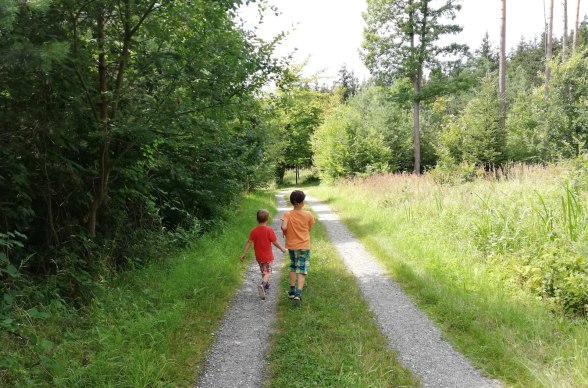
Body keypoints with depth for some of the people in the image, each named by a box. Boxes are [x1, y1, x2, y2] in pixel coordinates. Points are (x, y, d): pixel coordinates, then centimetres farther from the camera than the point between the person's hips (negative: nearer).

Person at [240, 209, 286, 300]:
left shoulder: (254, 230, -6)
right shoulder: (269, 230, -17)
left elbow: (249, 242, -5)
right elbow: (275, 242, -13)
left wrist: (244, 254, 1)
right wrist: (282, 249, 3)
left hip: (258, 256, 4)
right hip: (268, 256, -4)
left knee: (263, 271, 23)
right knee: (268, 272, 1)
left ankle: (266, 284, 39)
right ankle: (262, 285, -23)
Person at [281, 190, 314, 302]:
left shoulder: (287, 214, -12)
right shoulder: (308, 215, -11)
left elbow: (284, 227, -27)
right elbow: (309, 229, 0)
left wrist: (285, 233, -6)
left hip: (291, 245, 2)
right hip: (304, 245, -2)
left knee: (293, 267, 21)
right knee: (302, 269, 3)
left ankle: (292, 291, 26)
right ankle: (298, 293, -9)